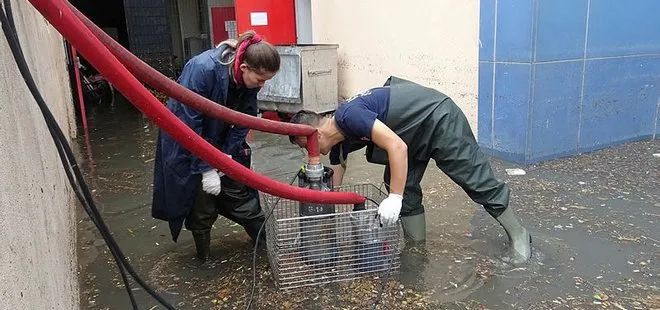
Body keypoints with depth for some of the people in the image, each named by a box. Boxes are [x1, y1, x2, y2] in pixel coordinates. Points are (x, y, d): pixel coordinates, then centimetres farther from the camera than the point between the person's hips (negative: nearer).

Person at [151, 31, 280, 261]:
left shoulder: (248, 79, -16)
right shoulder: (202, 69, -33)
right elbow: (189, 124, -30)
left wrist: (227, 155, -16)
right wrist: (206, 168, -27)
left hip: (222, 142, 5)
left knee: (239, 192, 8)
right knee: (201, 206, 2)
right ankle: (205, 259, 21)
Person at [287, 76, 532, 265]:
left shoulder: (348, 116, -26)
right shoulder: (339, 141, 2)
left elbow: (397, 146, -33)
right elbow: (333, 187, 11)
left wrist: (394, 198, -30)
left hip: (438, 117, -9)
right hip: (415, 133, 9)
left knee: (477, 180, -2)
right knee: (399, 183, 4)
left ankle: (518, 236, 13)